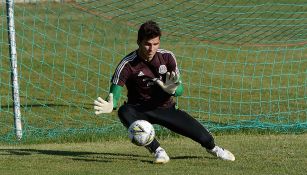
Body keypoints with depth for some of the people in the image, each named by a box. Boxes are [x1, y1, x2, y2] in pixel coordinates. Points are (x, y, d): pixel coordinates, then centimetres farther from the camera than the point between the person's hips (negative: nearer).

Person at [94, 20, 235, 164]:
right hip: (140, 110, -2)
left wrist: (173, 90, -33)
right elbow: (114, 92, -22)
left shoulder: (167, 57, -10)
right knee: (124, 112, -38)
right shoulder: (127, 64, -19)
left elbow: (180, 89, -7)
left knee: (204, 138, -8)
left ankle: (212, 148, 33)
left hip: (166, 108, 2)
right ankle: (157, 150, -30)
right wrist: (110, 105, -47)